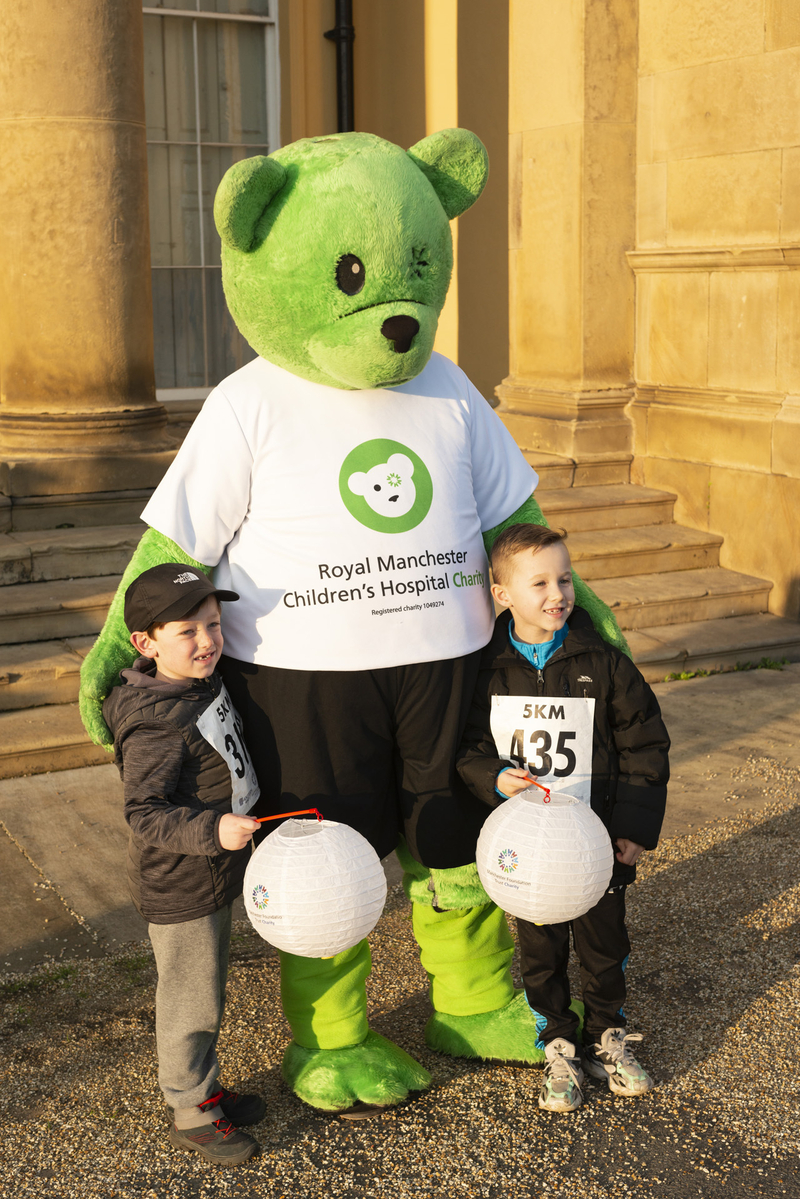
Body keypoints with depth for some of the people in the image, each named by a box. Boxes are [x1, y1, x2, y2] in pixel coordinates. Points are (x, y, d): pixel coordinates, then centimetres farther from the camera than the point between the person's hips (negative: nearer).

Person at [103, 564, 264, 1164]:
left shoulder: (203, 686, 1)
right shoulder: (156, 727, -28)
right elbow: (145, 813, -28)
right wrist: (213, 831, -37)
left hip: (214, 874, 9)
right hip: (179, 889, -9)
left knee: (207, 987, 23)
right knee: (190, 1001, 7)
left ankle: (206, 1086, 40)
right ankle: (192, 1113, 24)